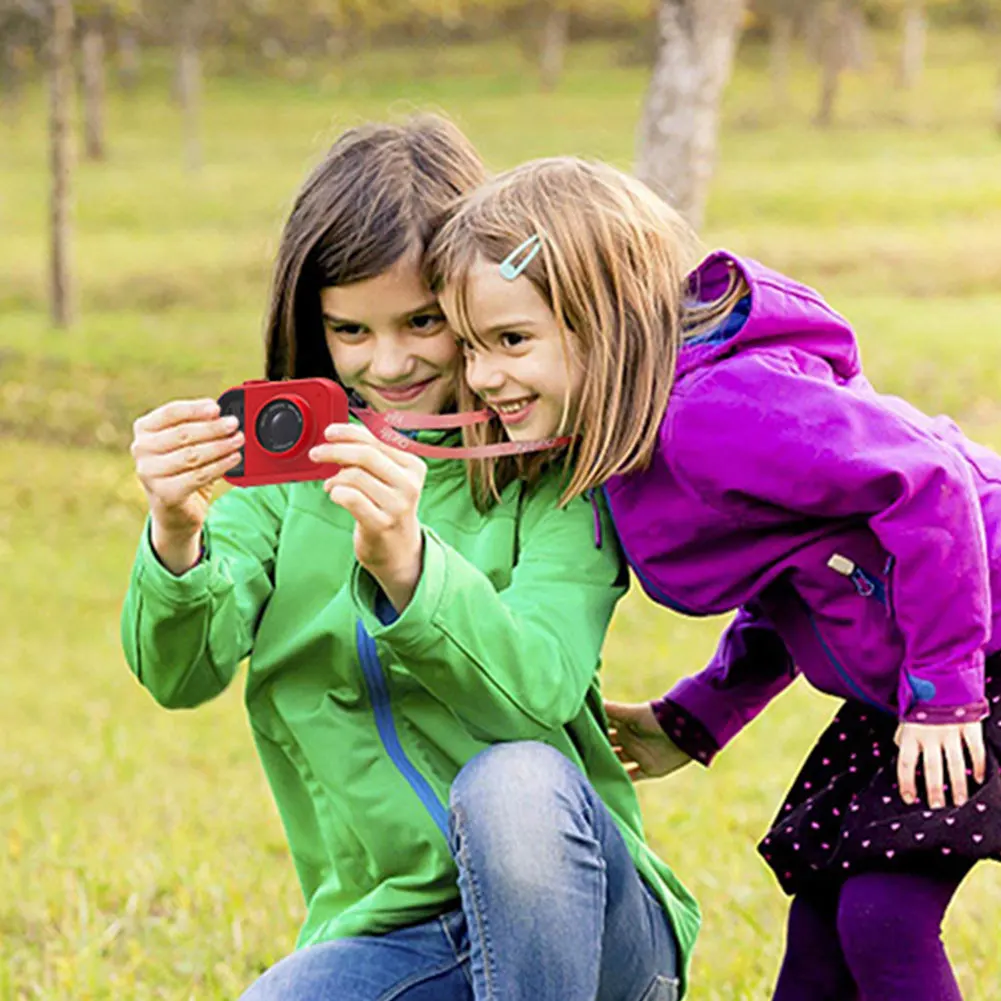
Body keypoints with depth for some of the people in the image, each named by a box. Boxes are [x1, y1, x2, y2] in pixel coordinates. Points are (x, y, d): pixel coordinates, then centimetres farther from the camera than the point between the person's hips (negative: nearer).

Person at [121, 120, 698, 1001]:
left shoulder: (555, 460, -3)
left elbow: (540, 688, -19)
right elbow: (184, 672, -7)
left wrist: (406, 562, -38)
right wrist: (176, 537, -29)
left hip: (574, 918, -1)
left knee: (516, 780, -34)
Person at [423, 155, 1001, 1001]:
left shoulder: (715, 413, -27)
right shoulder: (627, 440, 5)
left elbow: (927, 483, -30)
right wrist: (694, 720, 11)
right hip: (913, 667, 10)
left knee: (884, 918, -14)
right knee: (821, 918, 11)